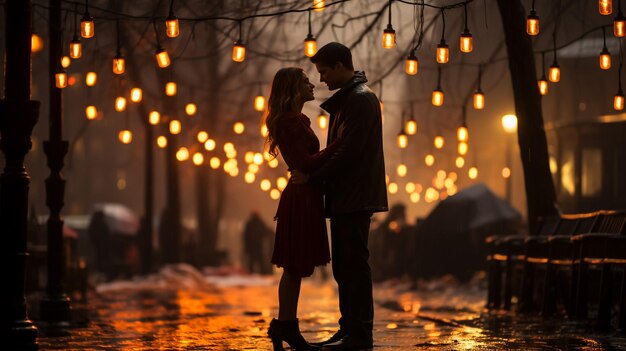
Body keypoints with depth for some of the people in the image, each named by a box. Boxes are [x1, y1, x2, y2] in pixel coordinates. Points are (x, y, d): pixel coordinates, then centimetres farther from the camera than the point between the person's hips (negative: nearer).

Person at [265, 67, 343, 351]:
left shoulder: (298, 120, 17)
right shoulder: (289, 122, -14)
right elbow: (305, 163, -20)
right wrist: (339, 142, -20)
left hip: (305, 197, 10)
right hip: (301, 197, -10)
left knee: (296, 268, 12)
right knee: (295, 266, -4)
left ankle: (285, 328, 16)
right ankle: (286, 327, 1)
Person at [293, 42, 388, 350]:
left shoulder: (360, 99, -13)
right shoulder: (346, 99, 19)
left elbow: (348, 151, -20)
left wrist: (312, 177, -14)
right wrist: (315, 176, 9)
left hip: (355, 197, -10)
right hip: (345, 197, 10)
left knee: (354, 264, -7)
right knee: (344, 266, 12)